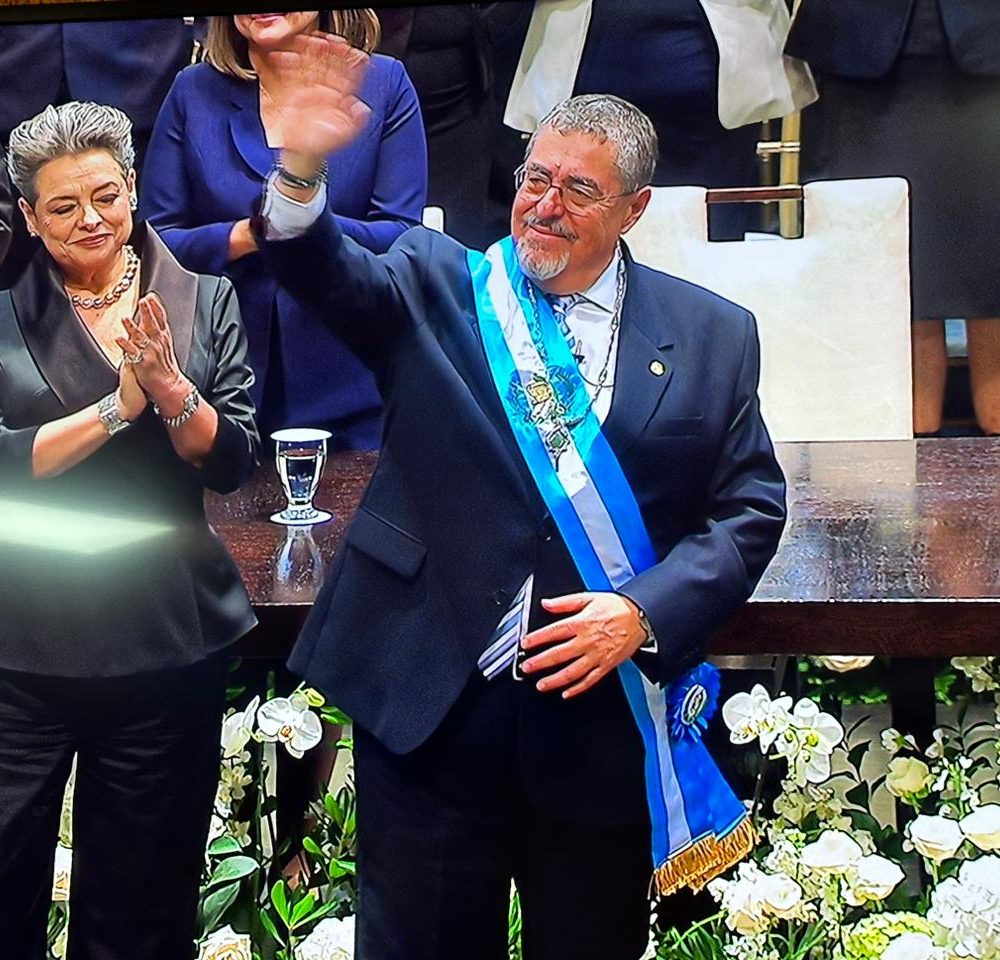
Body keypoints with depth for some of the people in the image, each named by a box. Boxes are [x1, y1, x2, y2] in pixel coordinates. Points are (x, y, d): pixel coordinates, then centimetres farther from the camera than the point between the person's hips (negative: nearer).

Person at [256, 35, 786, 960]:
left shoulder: (714, 335, 3)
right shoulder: (435, 285, 2)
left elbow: (751, 507, 2)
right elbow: (328, 275, -15)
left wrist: (645, 612, -12)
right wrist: (302, 167, -35)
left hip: (604, 718, 1)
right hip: (431, 703, -1)